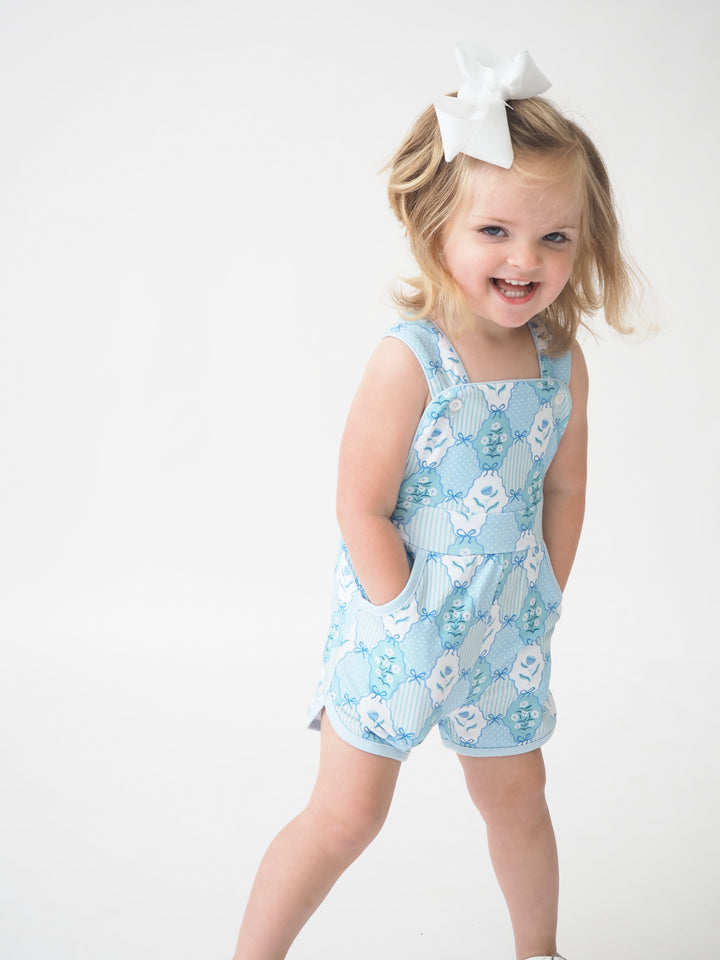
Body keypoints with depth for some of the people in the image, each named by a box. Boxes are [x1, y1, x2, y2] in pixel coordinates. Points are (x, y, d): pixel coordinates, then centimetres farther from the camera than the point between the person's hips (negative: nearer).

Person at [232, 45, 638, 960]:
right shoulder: (408, 361, -23)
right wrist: (414, 622, -16)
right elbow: (361, 509, -20)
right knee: (347, 814, 2)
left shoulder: (562, 364, -4)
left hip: (507, 629, 6)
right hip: (399, 623, -5)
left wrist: (542, 604, 4)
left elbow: (563, 490, 8)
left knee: (517, 796, 22)